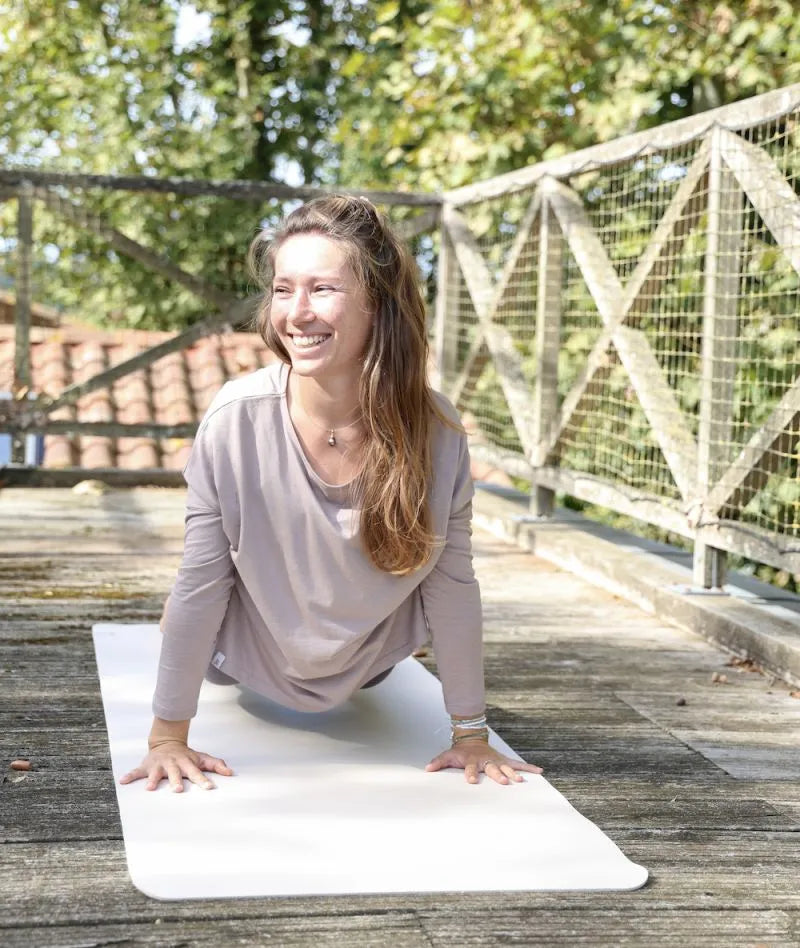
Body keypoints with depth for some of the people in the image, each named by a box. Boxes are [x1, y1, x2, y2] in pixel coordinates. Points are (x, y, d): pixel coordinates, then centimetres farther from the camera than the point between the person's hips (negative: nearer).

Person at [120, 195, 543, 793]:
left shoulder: (435, 431, -28)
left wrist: (472, 733, -11)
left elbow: (452, 585, -17)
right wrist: (169, 735, -18)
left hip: (366, 665, 2)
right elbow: (199, 583, -23)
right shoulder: (237, 419, -32)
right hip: (252, 659, -2)